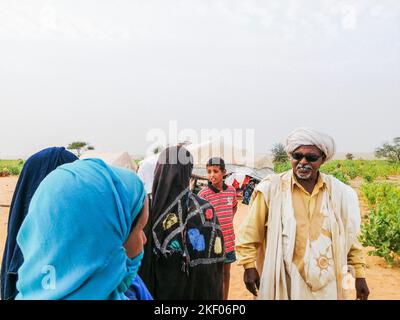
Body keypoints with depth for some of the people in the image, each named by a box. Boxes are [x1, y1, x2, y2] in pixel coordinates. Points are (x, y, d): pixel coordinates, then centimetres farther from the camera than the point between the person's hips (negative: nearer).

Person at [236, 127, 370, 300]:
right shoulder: (271, 188, -9)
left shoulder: (339, 192, 1)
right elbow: (250, 233, -2)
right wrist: (249, 266, -4)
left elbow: (350, 237, 10)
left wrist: (360, 274, 11)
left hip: (327, 284, 3)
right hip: (284, 282, -2)